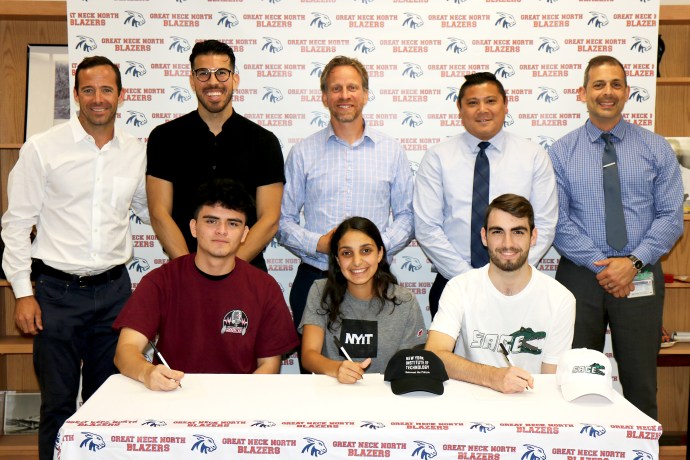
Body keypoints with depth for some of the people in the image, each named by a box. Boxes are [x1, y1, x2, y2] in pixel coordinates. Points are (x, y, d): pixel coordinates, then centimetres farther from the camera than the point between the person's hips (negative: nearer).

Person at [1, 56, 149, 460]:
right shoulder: (43, 149, -4)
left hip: (114, 289, 3)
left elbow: (150, 210, 20)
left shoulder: (136, 152, 5)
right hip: (58, 291, -2)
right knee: (58, 403, 7)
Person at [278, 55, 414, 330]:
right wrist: (319, 243, -11)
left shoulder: (392, 151, 8)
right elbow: (284, 220, 5)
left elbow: (406, 215, 7)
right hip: (315, 279, 0)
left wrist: (378, 245, -9)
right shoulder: (303, 153, 5)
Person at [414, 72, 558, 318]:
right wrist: (467, 277, -12)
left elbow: (544, 226, 0)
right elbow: (427, 227, -5)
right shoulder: (437, 157, 0)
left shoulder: (534, 156, 3)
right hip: (453, 284, 0)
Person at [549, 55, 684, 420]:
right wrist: (601, 264, -14)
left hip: (640, 279, 1)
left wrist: (633, 262, -14)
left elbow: (671, 217, 0)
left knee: (640, 382, 8)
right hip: (580, 277, 0)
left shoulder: (656, 149, 5)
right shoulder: (561, 152, 2)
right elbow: (557, 221, -5)